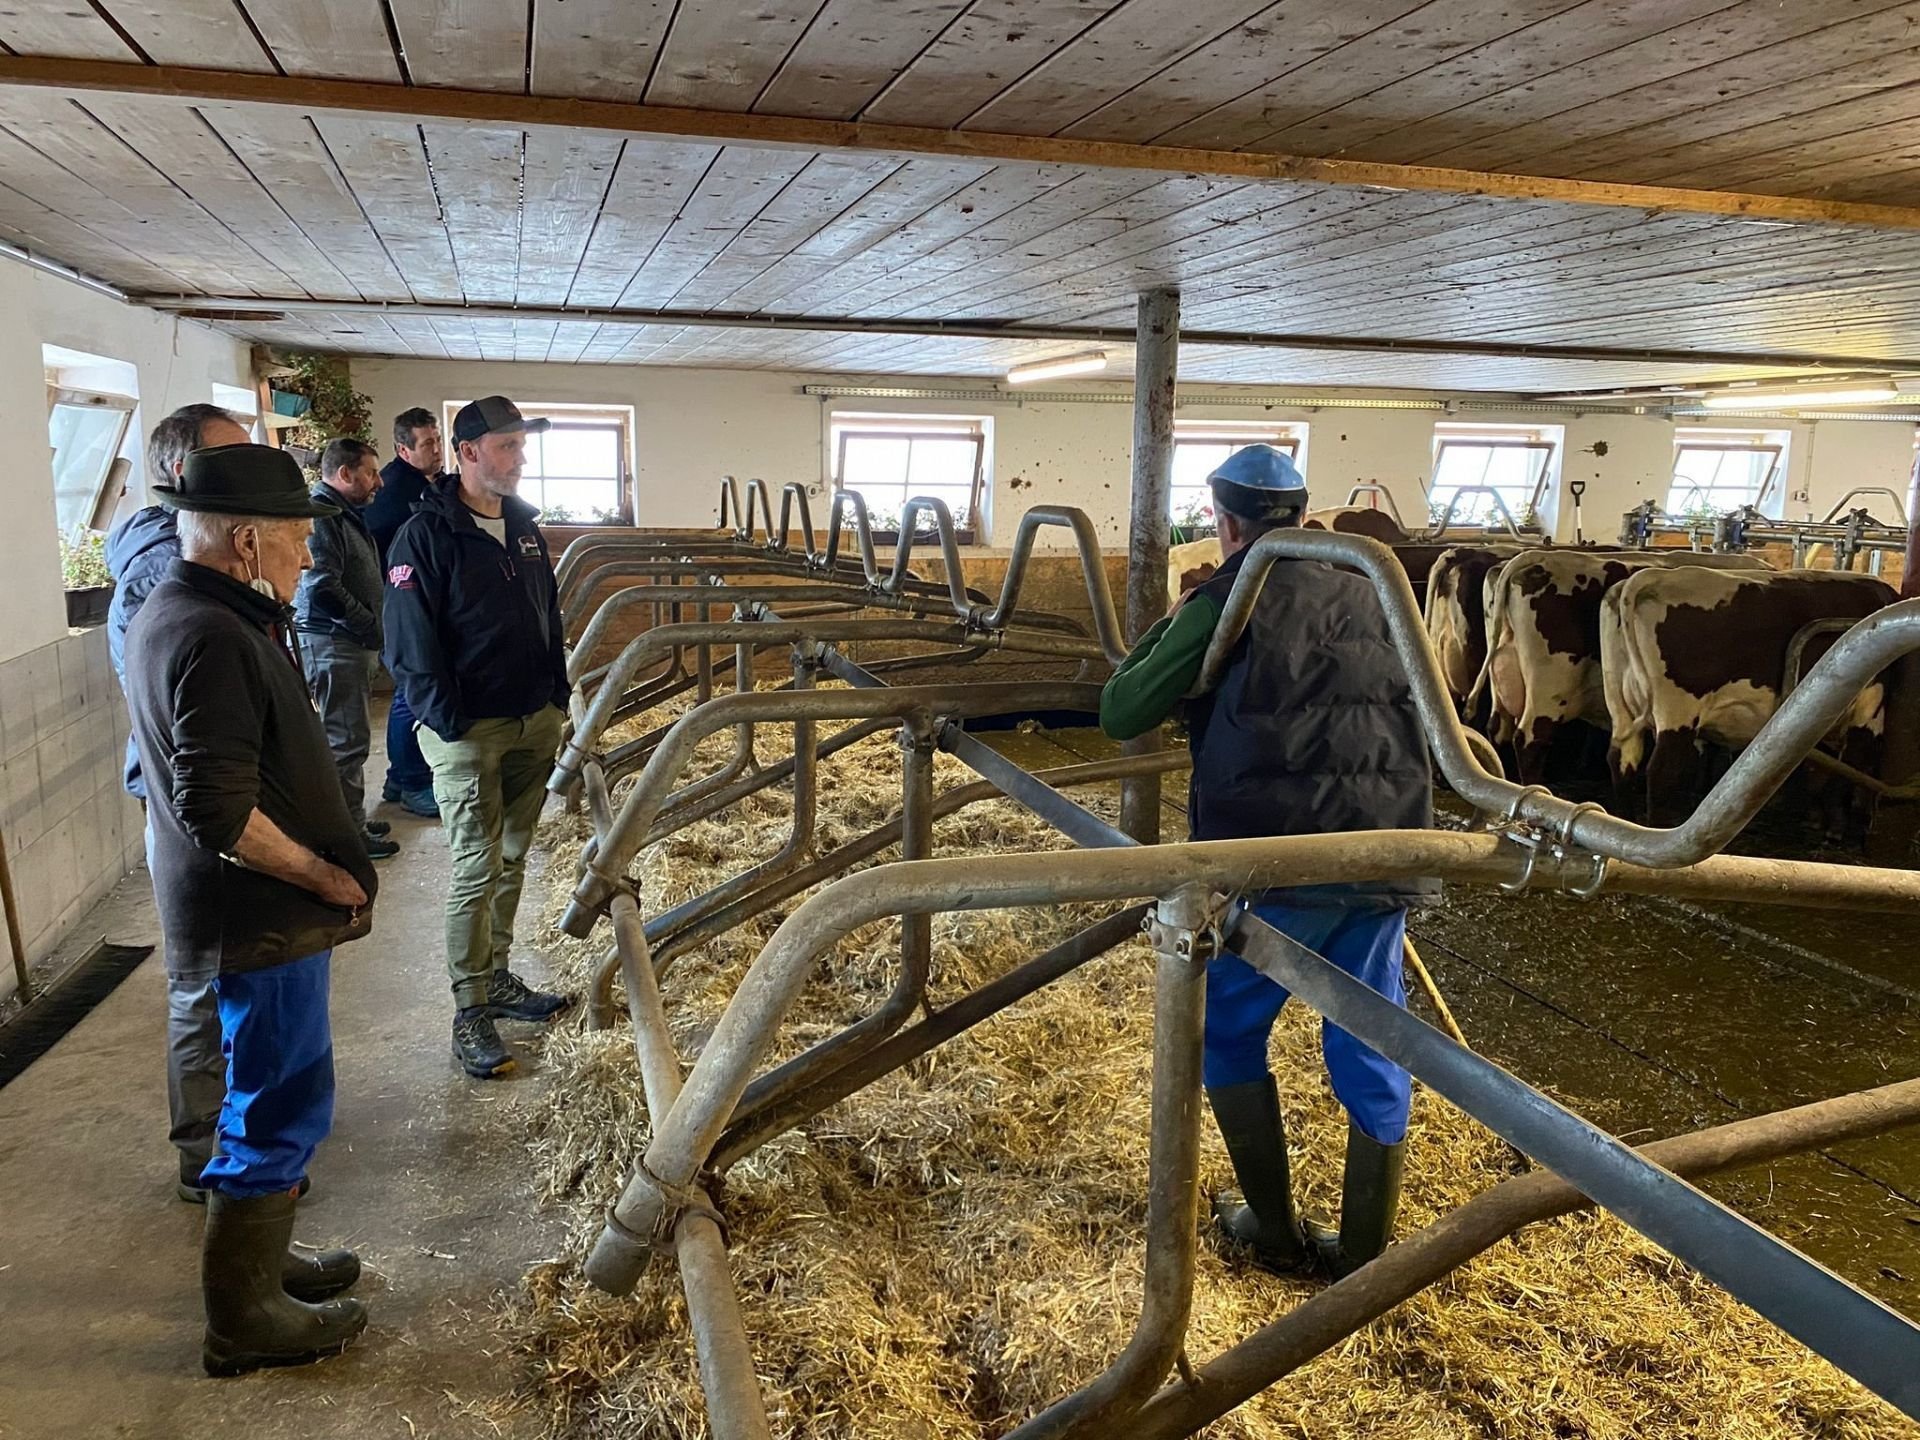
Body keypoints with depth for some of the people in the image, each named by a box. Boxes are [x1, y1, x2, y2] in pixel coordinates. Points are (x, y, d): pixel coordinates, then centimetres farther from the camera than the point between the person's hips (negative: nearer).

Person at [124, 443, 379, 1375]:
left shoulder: (173, 614, 9)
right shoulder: (213, 638, -24)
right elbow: (219, 810, -27)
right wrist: (328, 877, -16)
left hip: (259, 911, 10)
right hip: (259, 920, -10)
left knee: (271, 1099, 22)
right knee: (280, 1108, 3)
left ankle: (261, 1260, 39)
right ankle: (245, 1319, 19)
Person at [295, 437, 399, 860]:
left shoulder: (345, 515, 18)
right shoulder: (321, 516, -15)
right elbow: (322, 587, -24)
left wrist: (373, 628, 12)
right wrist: (372, 626, -17)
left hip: (353, 643, 11)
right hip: (334, 644, -11)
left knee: (347, 737, 18)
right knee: (347, 739, -5)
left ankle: (349, 820, 29)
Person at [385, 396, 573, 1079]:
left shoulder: (523, 526, 11)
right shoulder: (426, 535, -12)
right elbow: (411, 646, -15)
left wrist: (557, 701, 12)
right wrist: (450, 724, -17)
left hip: (533, 723, 7)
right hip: (469, 730, -7)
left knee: (512, 857, 15)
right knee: (477, 869, -4)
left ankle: (497, 978, 29)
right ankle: (470, 1015, 5)